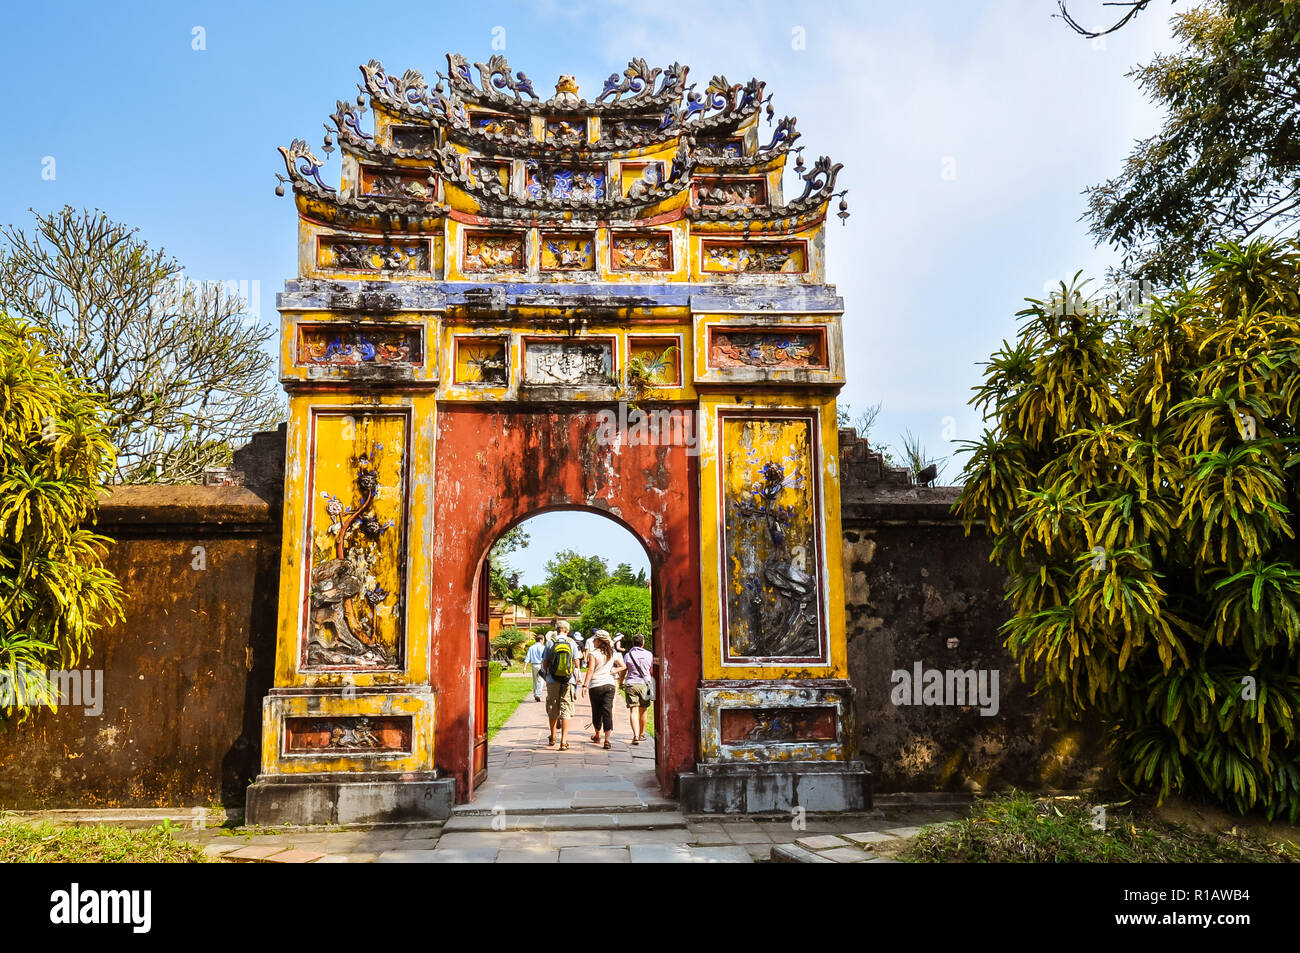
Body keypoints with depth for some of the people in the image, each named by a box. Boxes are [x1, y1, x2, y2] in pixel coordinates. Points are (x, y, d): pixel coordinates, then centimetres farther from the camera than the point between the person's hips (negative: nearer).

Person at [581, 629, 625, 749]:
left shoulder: (593, 653, -7)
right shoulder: (613, 653, 8)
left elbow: (591, 670, -15)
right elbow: (623, 666, 15)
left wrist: (585, 685, -15)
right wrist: (612, 671, 10)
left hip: (596, 685, -3)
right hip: (610, 684, 3)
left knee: (596, 711, 13)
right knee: (607, 710, 0)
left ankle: (597, 735, 31)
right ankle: (607, 740, -10)